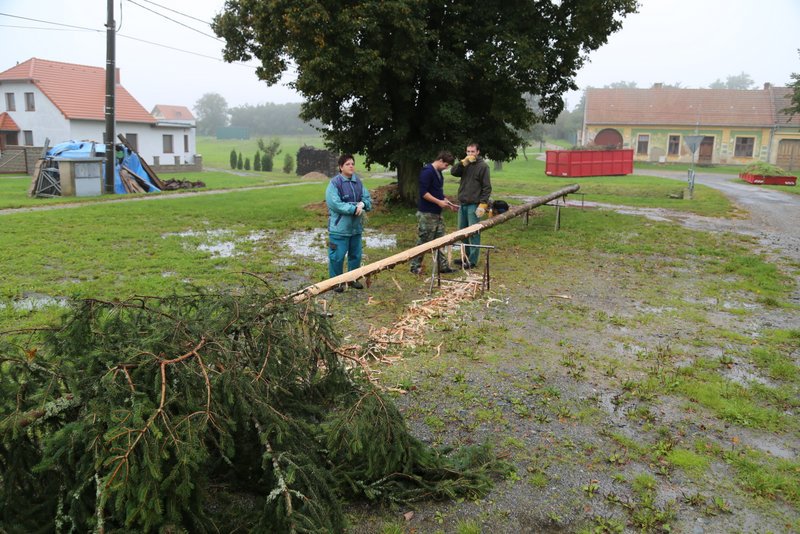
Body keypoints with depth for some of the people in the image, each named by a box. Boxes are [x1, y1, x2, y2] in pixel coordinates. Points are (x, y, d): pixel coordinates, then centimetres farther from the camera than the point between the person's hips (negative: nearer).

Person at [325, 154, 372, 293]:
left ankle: (352, 279, 32)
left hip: (356, 226, 7)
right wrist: (354, 208, -22)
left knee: (356, 255, 16)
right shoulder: (334, 183, -14)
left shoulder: (358, 182, 7)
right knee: (337, 256, 1)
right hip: (339, 227, -7)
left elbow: (367, 198, 9)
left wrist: (362, 204, -15)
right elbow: (334, 204, -21)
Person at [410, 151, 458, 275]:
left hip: (437, 213, 10)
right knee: (423, 241, -1)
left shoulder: (438, 173, 14)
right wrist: (439, 202, -20)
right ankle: (415, 267, 9)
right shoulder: (427, 172, -16)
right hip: (426, 214, -10)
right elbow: (423, 192, -21)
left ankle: (443, 266, 18)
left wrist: (447, 202, 10)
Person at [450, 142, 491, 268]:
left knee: (473, 233, -4)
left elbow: (487, 187, -9)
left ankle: (473, 260, 2)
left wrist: (483, 204, -16)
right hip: (462, 204, 7)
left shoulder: (483, 166, -6)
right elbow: (453, 172, -3)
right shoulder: (465, 165, 12)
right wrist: (464, 162, -13)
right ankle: (466, 256, 24)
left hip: (474, 205, -7)